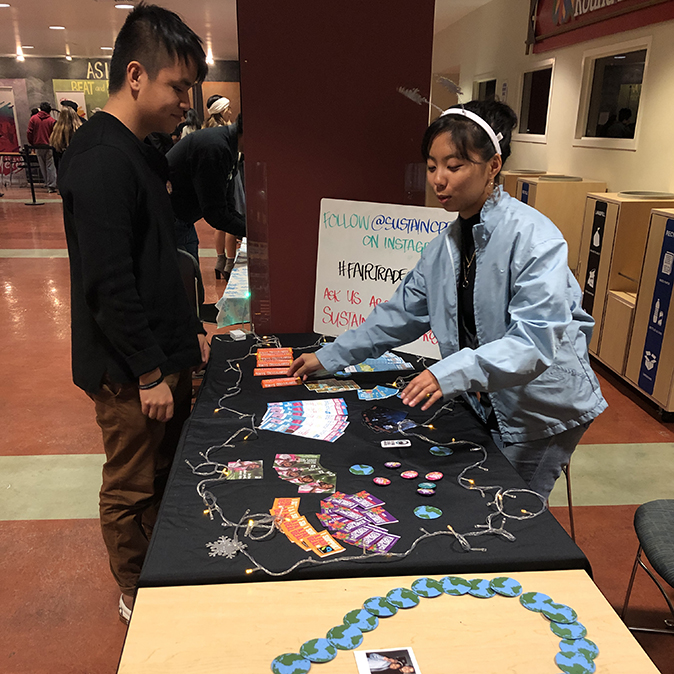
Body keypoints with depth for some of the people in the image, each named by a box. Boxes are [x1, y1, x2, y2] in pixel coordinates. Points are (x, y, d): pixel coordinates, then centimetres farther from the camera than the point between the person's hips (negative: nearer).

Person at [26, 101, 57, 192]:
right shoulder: (52, 120, -4)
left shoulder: (33, 118, 3)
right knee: (50, 166, 0)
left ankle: (47, 183, 19)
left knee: (42, 166, 12)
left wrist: (32, 144, 14)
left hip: (38, 146, 3)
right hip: (49, 146, -2)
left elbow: (29, 133, 2)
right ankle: (51, 186, -2)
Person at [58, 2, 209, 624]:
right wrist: (150, 373, -18)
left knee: (167, 475, 22)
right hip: (131, 373, -9)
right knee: (132, 488, 10)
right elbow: (109, 285, -24)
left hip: (163, 356, 9)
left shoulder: (145, 153, 11)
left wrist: (189, 331, 17)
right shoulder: (101, 161, -21)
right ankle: (137, 596, 32)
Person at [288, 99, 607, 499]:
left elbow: (536, 339, -31)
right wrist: (330, 357, 6)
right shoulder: (450, 240, 1)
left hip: (542, 410, -6)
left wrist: (452, 373, -43)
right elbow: (403, 312, 8)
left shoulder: (534, 237, -23)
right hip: (486, 403, 6)